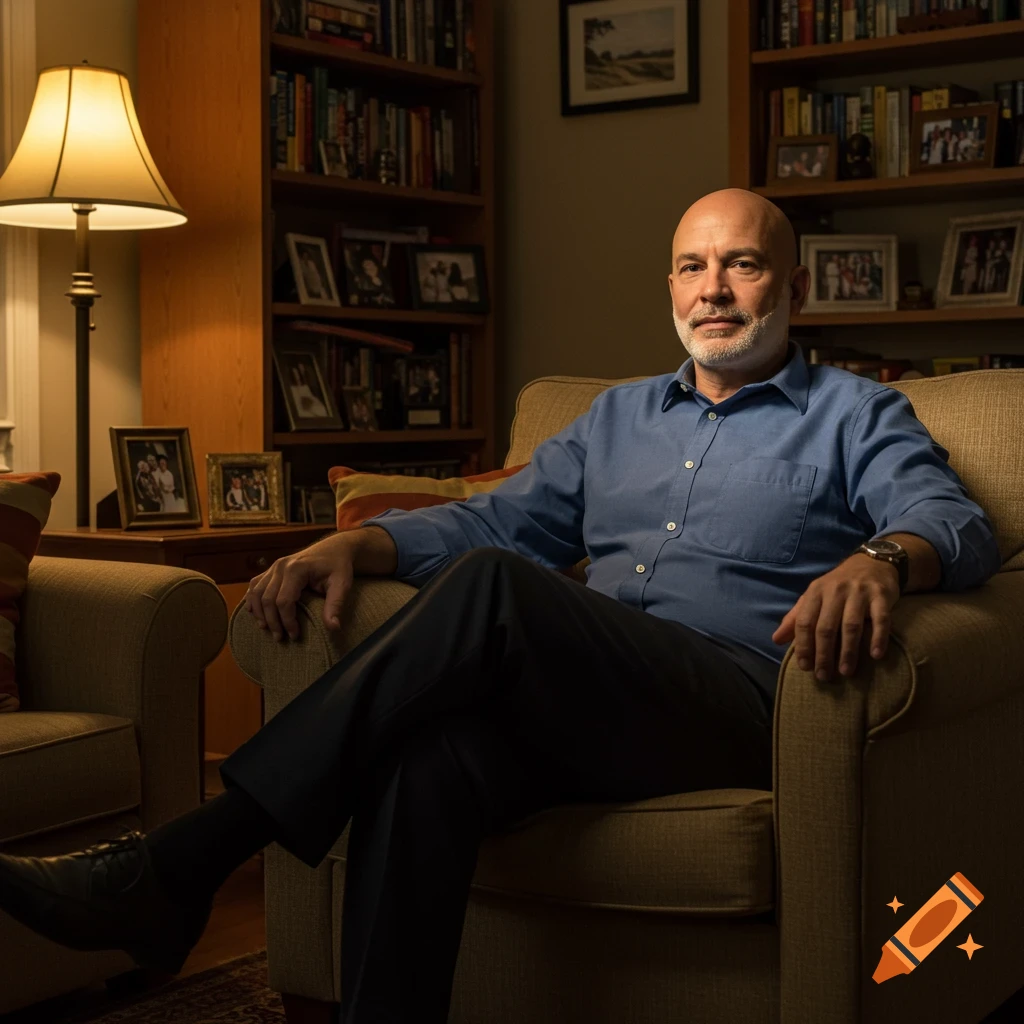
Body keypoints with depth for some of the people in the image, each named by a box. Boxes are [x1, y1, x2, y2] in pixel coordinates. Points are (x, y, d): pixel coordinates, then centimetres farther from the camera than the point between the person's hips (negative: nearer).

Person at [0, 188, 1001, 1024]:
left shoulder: (856, 415, 15)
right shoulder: (619, 415, 30)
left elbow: (954, 520, -3)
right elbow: (494, 519, 23)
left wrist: (879, 557, -28)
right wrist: (359, 543, 3)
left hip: (733, 703, -4)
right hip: (577, 707, 5)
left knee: (491, 586, -32)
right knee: (427, 754, -34)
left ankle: (176, 865, -33)